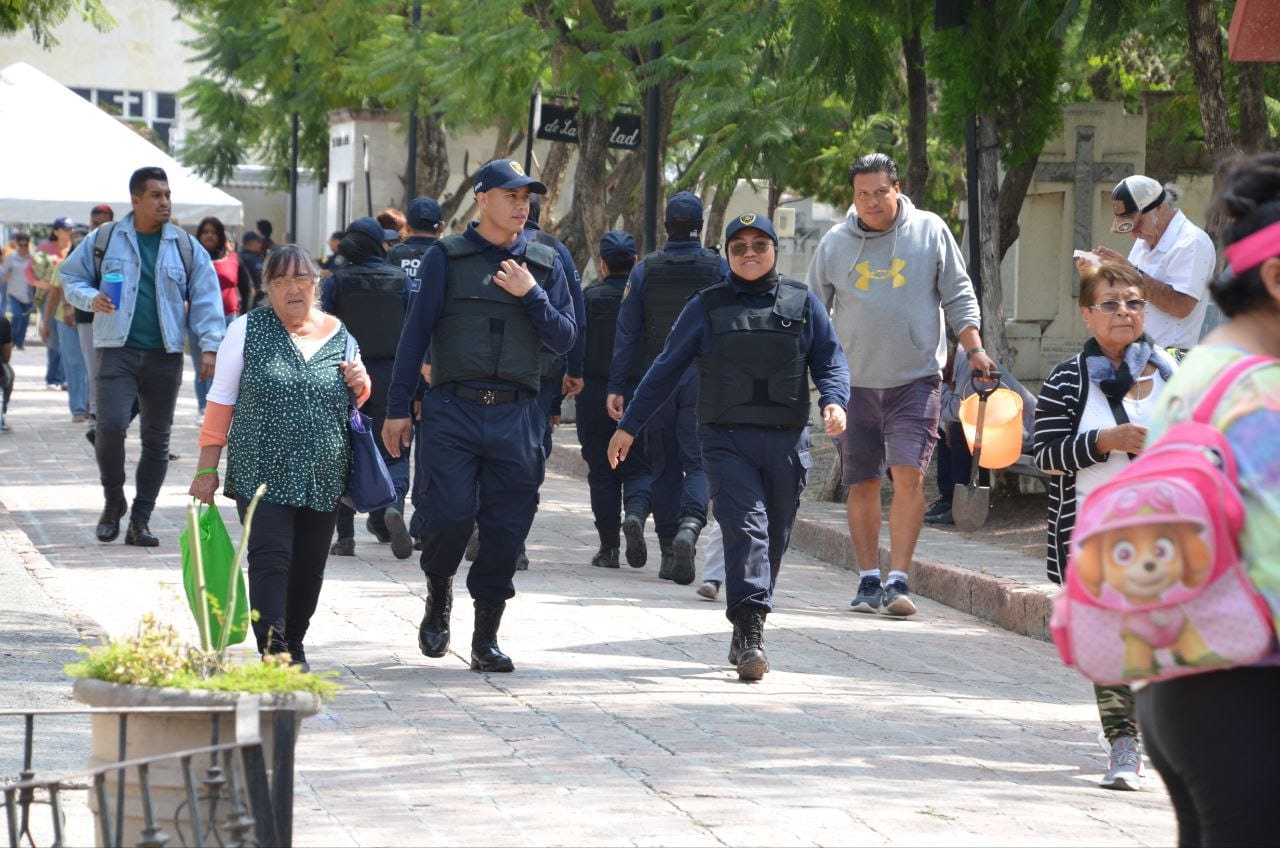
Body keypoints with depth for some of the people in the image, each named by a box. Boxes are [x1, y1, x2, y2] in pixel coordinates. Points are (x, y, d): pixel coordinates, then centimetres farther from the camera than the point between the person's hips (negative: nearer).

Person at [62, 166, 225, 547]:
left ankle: (140, 519, 13)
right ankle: (113, 502, 7)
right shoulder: (104, 241, 5)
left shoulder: (186, 247, 7)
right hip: (117, 351, -2)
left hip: (164, 356, 2)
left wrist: (209, 345, -6)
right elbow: (72, 278, 12)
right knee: (110, 426, -17)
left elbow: (206, 300, 5)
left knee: (157, 439, 4)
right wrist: (90, 298, -10)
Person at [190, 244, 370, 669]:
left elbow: (356, 404, 23)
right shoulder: (248, 330, 1)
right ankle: (272, 653, -17)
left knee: (309, 565, 7)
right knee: (270, 559, -14)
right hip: (262, 472, -3)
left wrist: (359, 386, -1)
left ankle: (294, 645, 25)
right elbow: (221, 400, 2)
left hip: (323, 475, 3)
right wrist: (207, 468, -1)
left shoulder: (338, 335, 10)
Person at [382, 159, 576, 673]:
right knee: (451, 512, -13)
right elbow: (416, 332, 4)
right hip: (453, 409, -2)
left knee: (506, 528, 2)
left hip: (515, 416, 3)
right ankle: (438, 599, 15)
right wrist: (398, 408, 0)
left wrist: (532, 296, -7)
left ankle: (486, 639, 11)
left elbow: (564, 339, 9)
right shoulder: (447, 258, 4)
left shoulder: (544, 265, 11)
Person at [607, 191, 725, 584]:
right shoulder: (718, 268, -1)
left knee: (663, 466, 10)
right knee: (699, 460, -2)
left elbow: (626, 331, 2)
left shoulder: (645, 270, 3)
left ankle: (668, 553, 9)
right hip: (703, 376, -2)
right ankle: (690, 525, -29)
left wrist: (616, 386, 3)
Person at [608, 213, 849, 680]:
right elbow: (666, 368, 13)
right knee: (746, 528, -17)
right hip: (727, 440, -2)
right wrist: (628, 426, 13)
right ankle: (751, 634, -26)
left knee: (774, 538, 8)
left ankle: (745, 635, 22)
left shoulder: (802, 304, 10)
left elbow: (831, 361, 10)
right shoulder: (708, 307, 8)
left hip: (786, 442, 2)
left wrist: (834, 400, -12)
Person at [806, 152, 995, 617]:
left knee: (909, 475, -13)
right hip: (854, 382, 2)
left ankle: (898, 581, -13)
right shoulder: (835, 244, 6)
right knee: (862, 483, 5)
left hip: (916, 379, -2)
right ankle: (869, 580, 15)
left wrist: (974, 350, -2)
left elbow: (958, 296, 8)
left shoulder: (930, 232, 3)